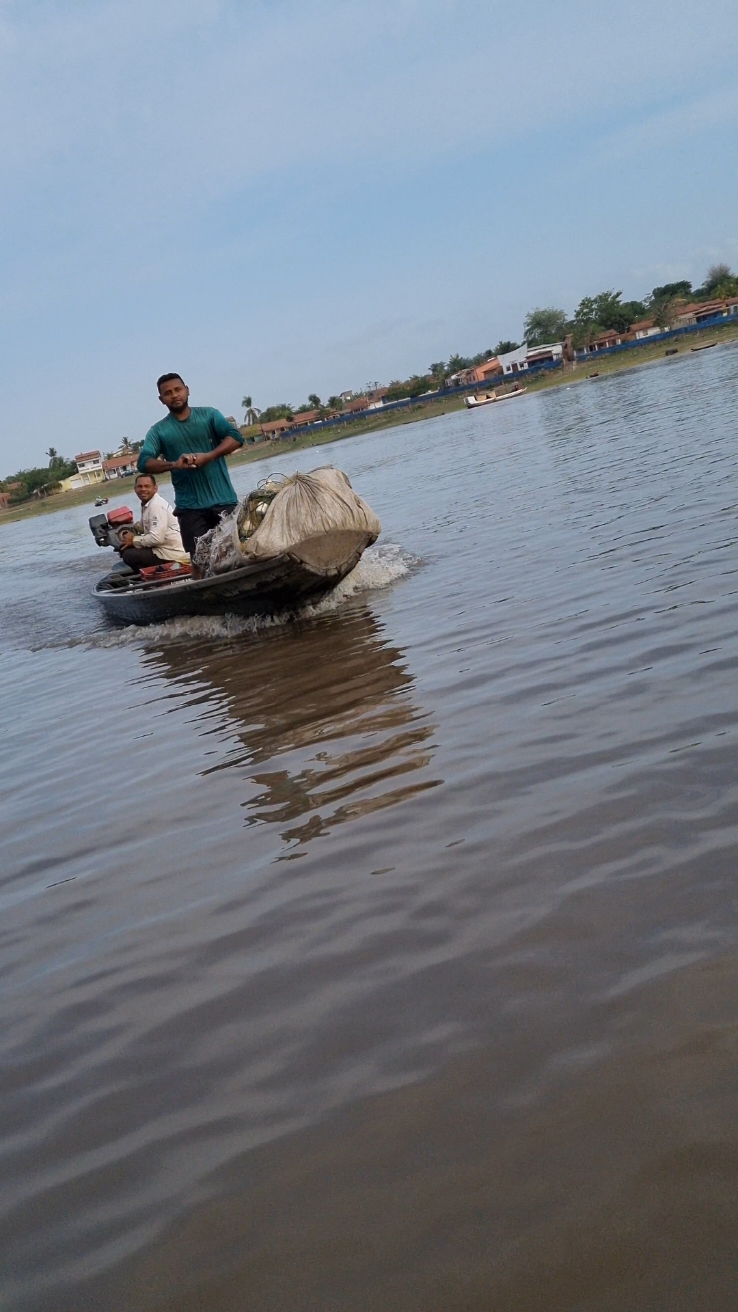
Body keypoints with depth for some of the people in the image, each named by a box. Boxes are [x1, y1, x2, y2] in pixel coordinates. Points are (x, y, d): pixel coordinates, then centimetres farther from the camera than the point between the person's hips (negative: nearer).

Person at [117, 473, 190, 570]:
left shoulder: (156, 506, -20)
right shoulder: (146, 503, 10)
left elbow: (156, 538, -29)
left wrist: (134, 540, -14)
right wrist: (130, 531, 4)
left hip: (170, 554, -10)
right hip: (161, 548, 10)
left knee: (128, 555, -16)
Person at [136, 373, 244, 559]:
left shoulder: (208, 414, 8)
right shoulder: (158, 431, 7)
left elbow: (235, 437, -5)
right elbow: (144, 462, -5)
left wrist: (209, 456, -21)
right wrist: (173, 464, -23)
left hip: (224, 500, 0)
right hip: (190, 507, 0)